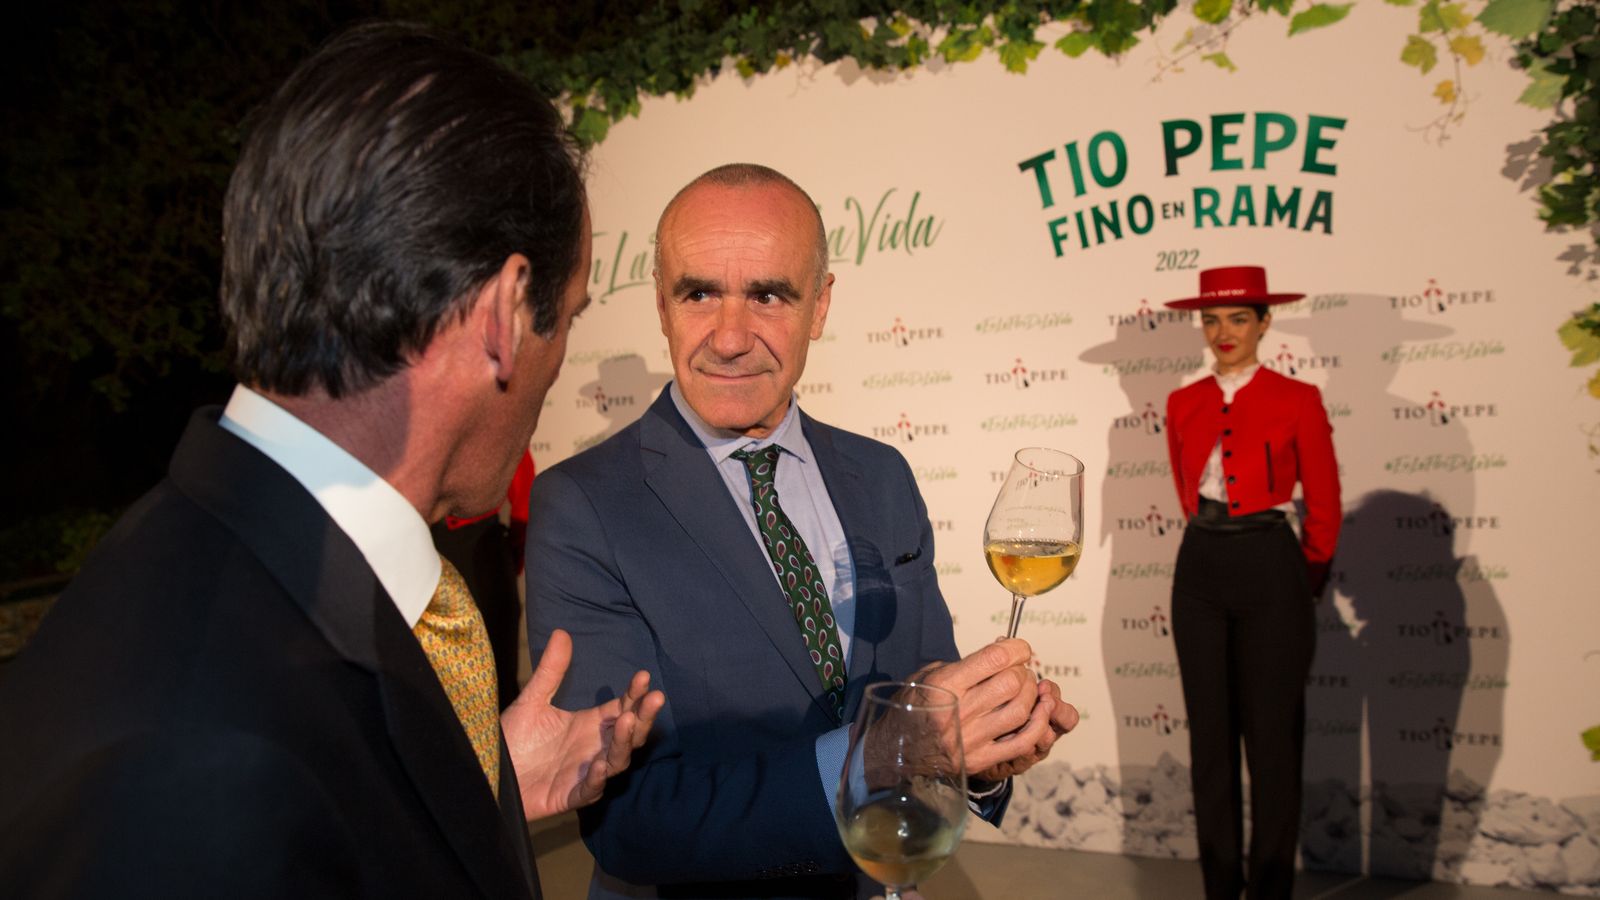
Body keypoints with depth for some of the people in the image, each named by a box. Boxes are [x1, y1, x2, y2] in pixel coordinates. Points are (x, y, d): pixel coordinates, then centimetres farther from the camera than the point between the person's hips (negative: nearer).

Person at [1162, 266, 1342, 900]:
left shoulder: (1297, 401, -3)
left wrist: (1306, 585, 11)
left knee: (1272, 739, 2)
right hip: (1200, 570, 4)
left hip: (1269, 570, -4)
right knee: (1209, 734, 8)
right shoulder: (1183, 404, 8)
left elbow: (1324, 508, 3)